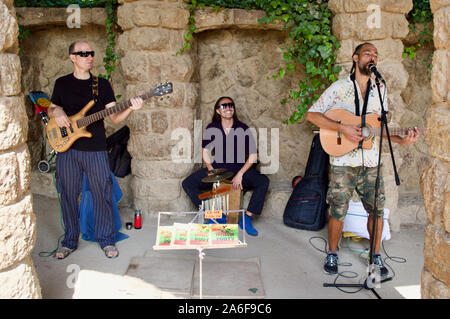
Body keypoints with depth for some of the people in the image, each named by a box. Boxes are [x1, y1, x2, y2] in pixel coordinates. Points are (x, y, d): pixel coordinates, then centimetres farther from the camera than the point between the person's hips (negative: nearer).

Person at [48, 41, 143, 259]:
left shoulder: (102, 84, 6)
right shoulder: (62, 83, 10)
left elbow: (115, 118, 0)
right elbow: (51, 108, 20)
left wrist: (130, 109, -20)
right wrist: (56, 113, -4)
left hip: (95, 149, -1)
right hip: (67, 148, 1)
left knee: (103, 193, 1)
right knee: (68, 195, 7)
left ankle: (106, 239, 17)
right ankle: (70, 240, 24)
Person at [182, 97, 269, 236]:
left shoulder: (243, 129, -5)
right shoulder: (211, 128, 0)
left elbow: (253, 155, -5)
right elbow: (205, 151, 9)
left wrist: (240, 174, -16)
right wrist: (211, 171, -6)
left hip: (241, 168, -1)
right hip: (217, 168, 2)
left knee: (263, 181, -28)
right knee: (187, 184, -16)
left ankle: (247, 219, -18)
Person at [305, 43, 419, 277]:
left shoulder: (380, 89, 11)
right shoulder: (339, 88, -4)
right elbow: (311, 114, -11)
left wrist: (401, 140, -3)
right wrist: (342, 128, -20)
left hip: (370, 163, 4)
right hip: (343, 163, -4)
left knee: (377, 209, 7)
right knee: (338, 211, 3)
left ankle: (376, 256, 26)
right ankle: (332, 254, 23)